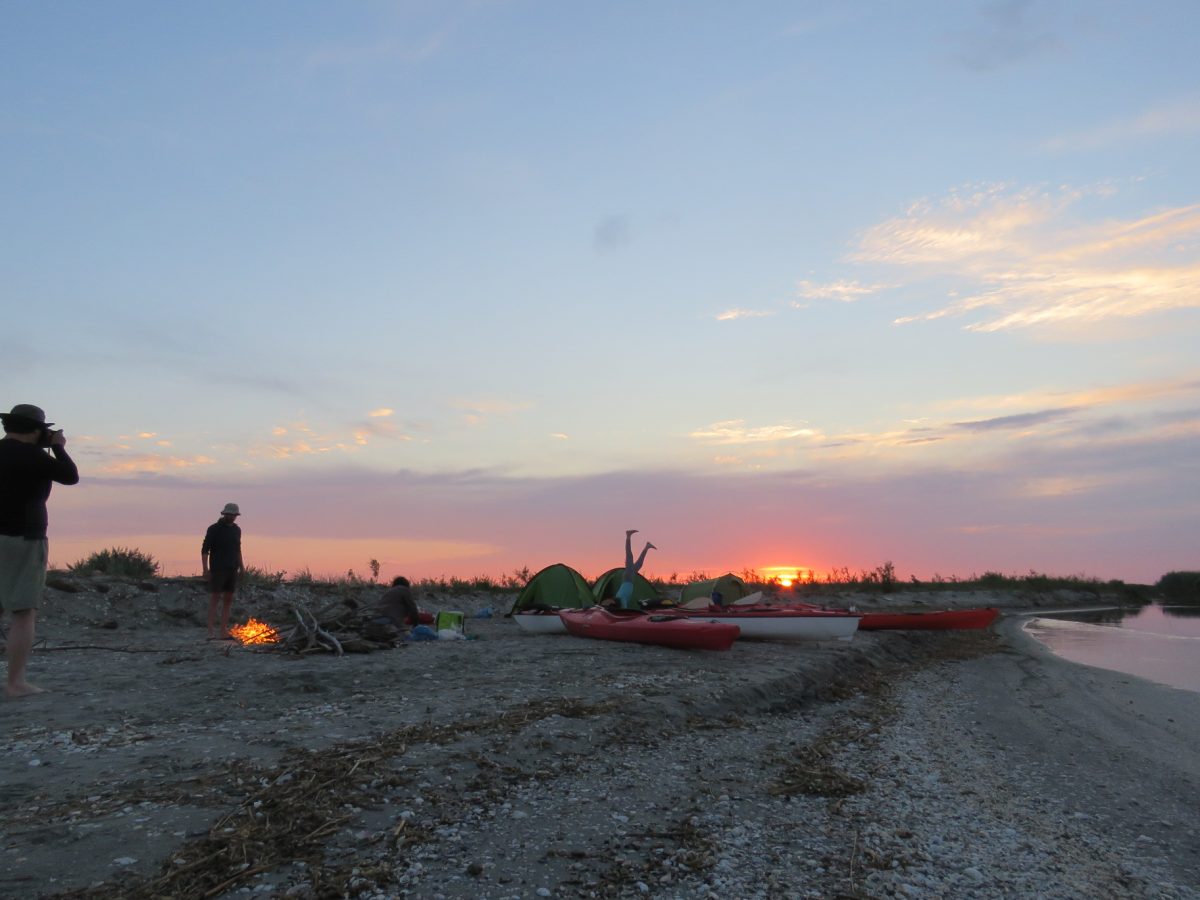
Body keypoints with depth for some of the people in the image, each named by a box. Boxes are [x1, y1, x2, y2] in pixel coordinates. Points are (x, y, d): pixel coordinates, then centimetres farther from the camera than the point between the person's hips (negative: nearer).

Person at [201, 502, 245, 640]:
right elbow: (205, 549, -9)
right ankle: (211, 632, -8)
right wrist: (205, 569, -16)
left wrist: (241, 566, 12)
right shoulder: (214, 529, -7)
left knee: (228, 600, 5)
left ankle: (224, 631, 9)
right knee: (215, 599, -8)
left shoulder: (236, 529, 11)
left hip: (232, 570, 6)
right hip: (217, 570, -6)